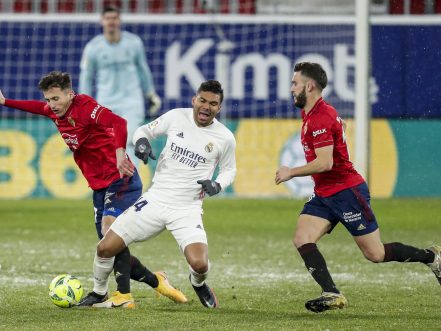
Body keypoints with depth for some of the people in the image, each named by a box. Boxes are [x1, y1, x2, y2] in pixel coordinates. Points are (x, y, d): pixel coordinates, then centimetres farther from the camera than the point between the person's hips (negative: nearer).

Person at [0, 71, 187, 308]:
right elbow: (39, 107, 32)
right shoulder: (55, 112, 5)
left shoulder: (84, 106, -19)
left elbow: (118, 123, -36)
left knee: (110, 228, -29)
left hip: (121, 180, -9)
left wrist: (119, 152, -53)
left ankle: (123, 295, -31)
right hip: (99, 187, 9)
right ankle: (156, 281, 25)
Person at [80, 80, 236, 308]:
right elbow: (145, 130, 13)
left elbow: (229, 169, 13)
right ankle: (98, 294, 23)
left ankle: (198, 283, 15)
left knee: (199, 264, -24)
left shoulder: (225, 138, -4)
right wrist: (141, 141, -10)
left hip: (187, 210, -2)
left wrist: (217, 185, -9)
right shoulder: (176, 117, -2)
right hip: (155, 201, 2)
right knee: (105, 248, -6)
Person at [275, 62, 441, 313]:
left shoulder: (320, 118, -20)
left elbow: (324, 163, -26)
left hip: (346, 191, -10)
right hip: (324, 195, 10)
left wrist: (291, 173, -15)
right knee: (302, 240, -10)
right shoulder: (311, 113, 12)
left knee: (376, 254, -3)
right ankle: (332, 295, -16)